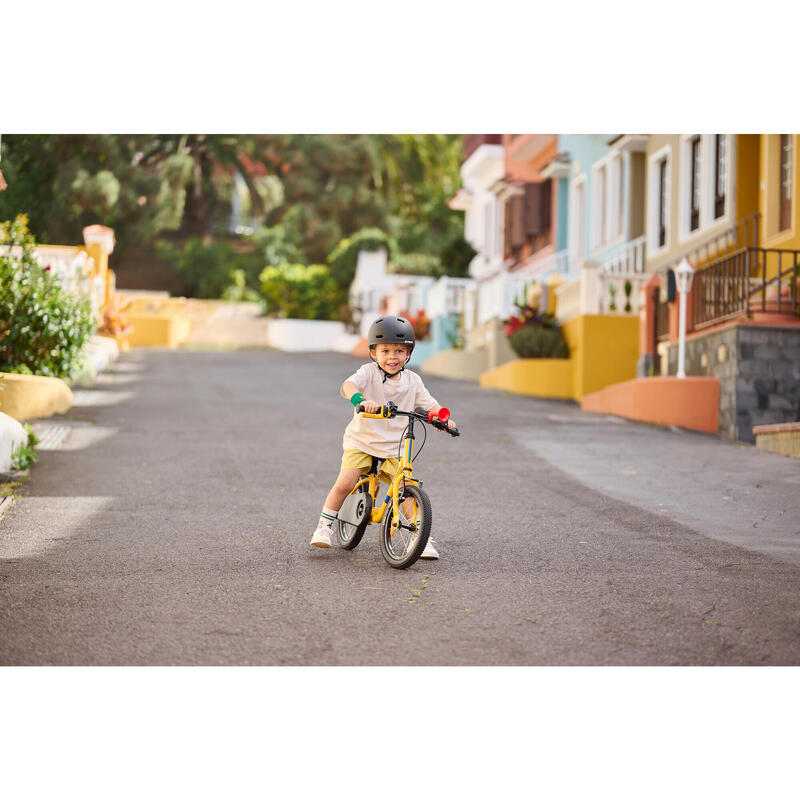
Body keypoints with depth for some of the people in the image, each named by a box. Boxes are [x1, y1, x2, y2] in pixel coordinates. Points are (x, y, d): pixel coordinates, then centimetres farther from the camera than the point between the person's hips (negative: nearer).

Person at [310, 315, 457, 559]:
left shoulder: (412, 380, 3)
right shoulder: (369, 372, -10)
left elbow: (429, 403, 3)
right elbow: (348, 386, -28)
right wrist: (360, 400, -50)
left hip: (394, 447, 2)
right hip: (361, 441, -2)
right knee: (345, 483, -16)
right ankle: (324, 527, 2)